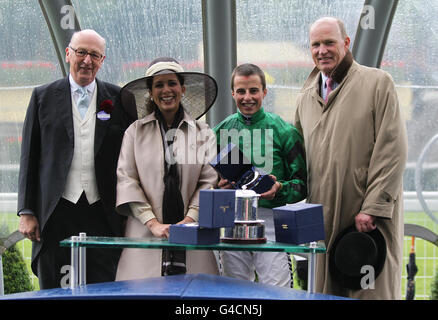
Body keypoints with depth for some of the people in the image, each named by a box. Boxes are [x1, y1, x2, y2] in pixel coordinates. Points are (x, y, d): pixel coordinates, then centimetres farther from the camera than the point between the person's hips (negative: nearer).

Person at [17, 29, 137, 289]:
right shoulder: (44, 97, 8)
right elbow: (29, 158, 7)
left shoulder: (119, 99, 8)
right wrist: (27, 212, 1)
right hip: (56, 213, 0)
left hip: (103, 214, 0)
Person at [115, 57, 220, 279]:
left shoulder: (203, 133, 11)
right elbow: (126, 180, 2)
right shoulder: (135, 132, 9)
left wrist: (190, 219, -9)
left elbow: (210, 181, 4)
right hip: (146, 235, 0)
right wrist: (152, 223, -9)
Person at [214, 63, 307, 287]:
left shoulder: (284, 131, 2)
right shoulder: (220, 132, 11)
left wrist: (280, 189, -17)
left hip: (270, 218, -3)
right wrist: (218, 186, -5)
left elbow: (303, 183, 2)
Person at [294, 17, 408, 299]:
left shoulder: (378, 83, 1)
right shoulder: (306, 97, 18)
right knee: (325, 292, 4)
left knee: (372, 291, -5)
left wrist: (372, 208, -14)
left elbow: (392, 149, -7)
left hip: (370, 220, -5)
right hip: (323, 221, 5)